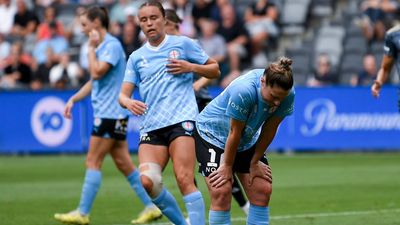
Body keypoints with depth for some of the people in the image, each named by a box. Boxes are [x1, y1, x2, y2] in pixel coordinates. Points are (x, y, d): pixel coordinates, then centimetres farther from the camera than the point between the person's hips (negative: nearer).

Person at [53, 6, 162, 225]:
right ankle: (150, 207, 9)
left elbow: (97, 73, -23)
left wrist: (91, 48, -12)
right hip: (108, 114, 10)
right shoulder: (102, 46, 16)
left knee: (93, 161, -7)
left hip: (111, 113, -10)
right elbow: (94, 81, 25)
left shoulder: (112, 45, -13)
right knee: (123, 162, 8)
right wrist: (73, 99, 18)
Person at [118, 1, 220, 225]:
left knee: (184, 180, -18)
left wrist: (191, 67, -5)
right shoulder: (136, 57, 17)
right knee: (147, 181, -14)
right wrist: (129, 102, -11)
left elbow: (215, 70, 13)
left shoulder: (183, 44, 8)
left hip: (181, 120, -4)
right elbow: (123, 94, 13)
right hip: (151, 126, 4)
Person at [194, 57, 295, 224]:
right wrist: (227, 166, -14)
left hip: (247, 141, 6)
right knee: (221, 192, -17)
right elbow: (234, 133, -25)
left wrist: (255, 162, -1)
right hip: (212, 133, -6)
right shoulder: (244, 91, -37)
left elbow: (269, 129, -8)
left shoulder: (287, 95, -20)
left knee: (262, 190, -1)